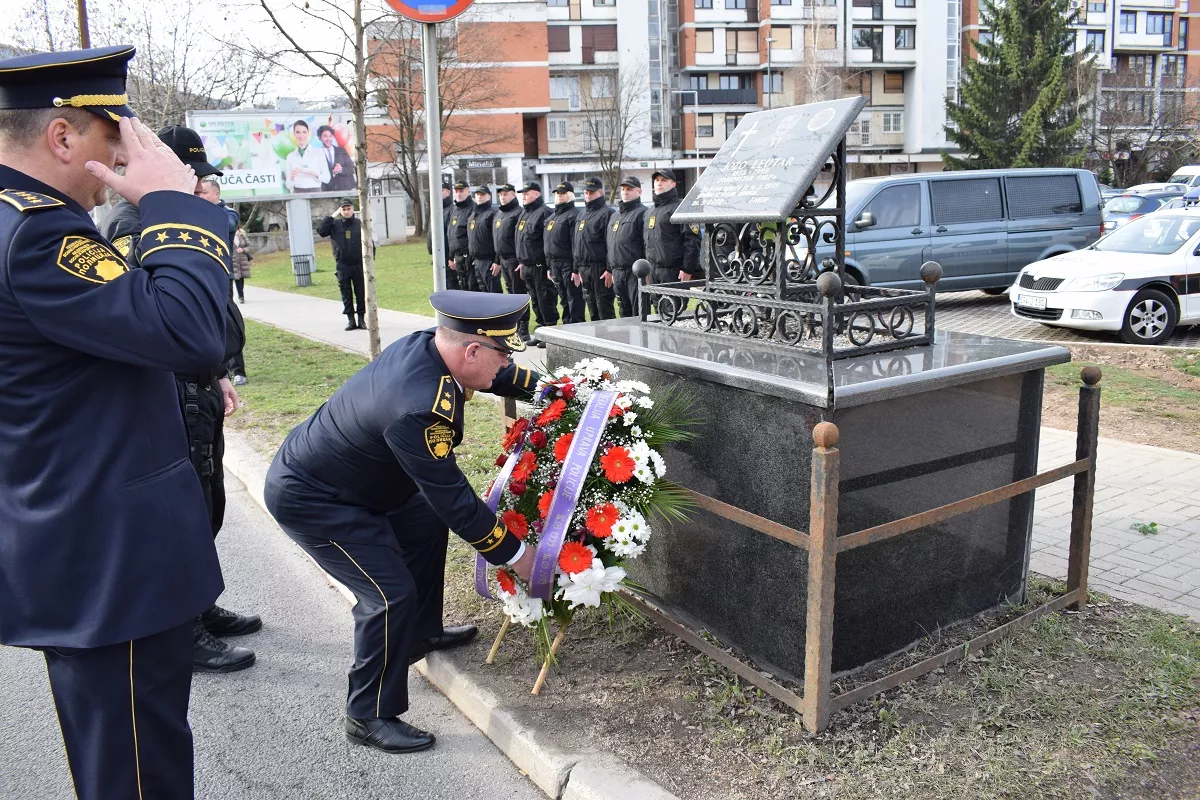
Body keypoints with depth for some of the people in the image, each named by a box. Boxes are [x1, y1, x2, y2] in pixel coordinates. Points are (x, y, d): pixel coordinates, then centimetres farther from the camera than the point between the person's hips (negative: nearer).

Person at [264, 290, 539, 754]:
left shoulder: (429, 345, -13)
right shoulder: (418, 408, -38)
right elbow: (453, 497, -29)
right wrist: (514, 554, -18)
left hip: (356, 479, 10)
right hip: (307, 498, -10)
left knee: (427, 523, 20)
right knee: (390, 593, -12)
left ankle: (420, 634, 38)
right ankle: (369, 717, 7)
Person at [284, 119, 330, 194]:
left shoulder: (318, 152, 0)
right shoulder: (290, 157, 7)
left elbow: (327, 178, -1)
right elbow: (289, 185, 6)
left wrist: (313, 173, -16)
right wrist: (292, 177, -13)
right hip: (297, 193, 2)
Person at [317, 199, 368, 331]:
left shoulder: (360, 224, 2)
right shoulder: (334, 224, 3)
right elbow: (321, 231, -12)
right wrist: (331, 216, -10)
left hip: (359, 264, 0)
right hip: (342, 266, 1)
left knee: (361, 293, 2)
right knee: (346, 294, 5)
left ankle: (362, 319, 11)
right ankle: (350, 320, 12)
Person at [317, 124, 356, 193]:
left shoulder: (341, 151, 10)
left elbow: (351, 169, 5)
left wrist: (341, 170, -13)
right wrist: (332, 173, -17)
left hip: (347, 189, 2)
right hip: (328, 191, -2)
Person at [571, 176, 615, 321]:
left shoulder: (607, 213, -8)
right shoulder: (582, 214, 19)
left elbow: (611, 243, -15)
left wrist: (610, 269, -21)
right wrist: (575, 269, 19)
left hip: (600, 269, -8)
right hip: (583, 270, 8)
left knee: (604, 307, -6)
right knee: (592, 308, 13)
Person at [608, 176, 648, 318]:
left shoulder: (642, 213, -7)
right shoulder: (615, 216, 21)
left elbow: (648, 245, -14)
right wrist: (610, 270, 21)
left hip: (635, 273, -8)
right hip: (617, 273, 8)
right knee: (624, 314, 13)